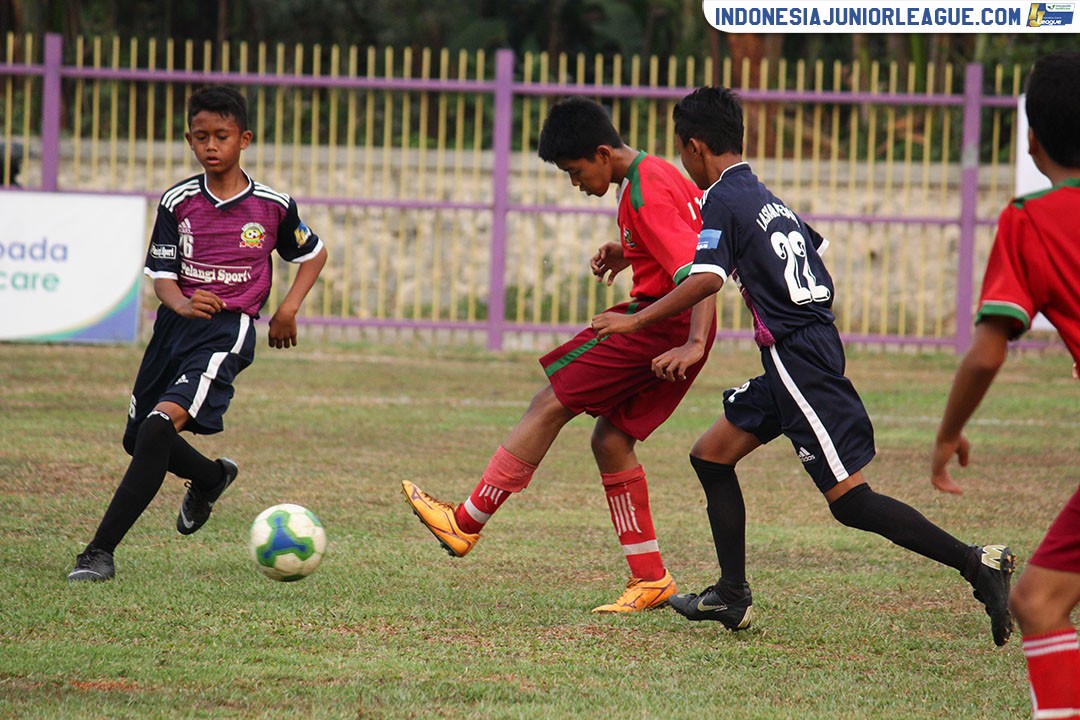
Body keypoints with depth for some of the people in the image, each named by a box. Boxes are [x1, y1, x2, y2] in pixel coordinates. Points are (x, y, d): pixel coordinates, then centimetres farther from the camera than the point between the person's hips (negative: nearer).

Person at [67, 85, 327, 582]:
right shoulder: (178, 202, 2)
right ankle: (212, 477, 50)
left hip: (228, 330, -5)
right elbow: (161, 276, 0)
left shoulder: (273, 205, 0)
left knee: (161, 424, -25)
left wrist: (288, 309, 3)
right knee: (138, 439, 15)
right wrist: (182, 303, -23)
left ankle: (101, 551, -26)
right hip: (176, 320, 5)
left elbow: (314, 254, 17)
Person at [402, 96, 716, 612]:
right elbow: (703, 219, 30)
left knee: (551, 404, -7)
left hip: (659, 323, -10)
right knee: (610, 440, 10)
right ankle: (650, 579, 9)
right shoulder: (657, 174, 13)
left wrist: (694, 343, -34)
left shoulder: (644, 196, -18)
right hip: (676, 328, 10)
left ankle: (467, 523, -3)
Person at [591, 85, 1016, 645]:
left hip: (797, 359, -10)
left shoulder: (722, 202, -10)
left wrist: (636, 321, -16)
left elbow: (706, 279, -23)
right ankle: (732, 597, 15)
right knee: (711, 457, 15)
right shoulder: (765, 196, 16)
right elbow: (815, 254, 24)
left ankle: (977, 564, -15)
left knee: (849, 500, -10)